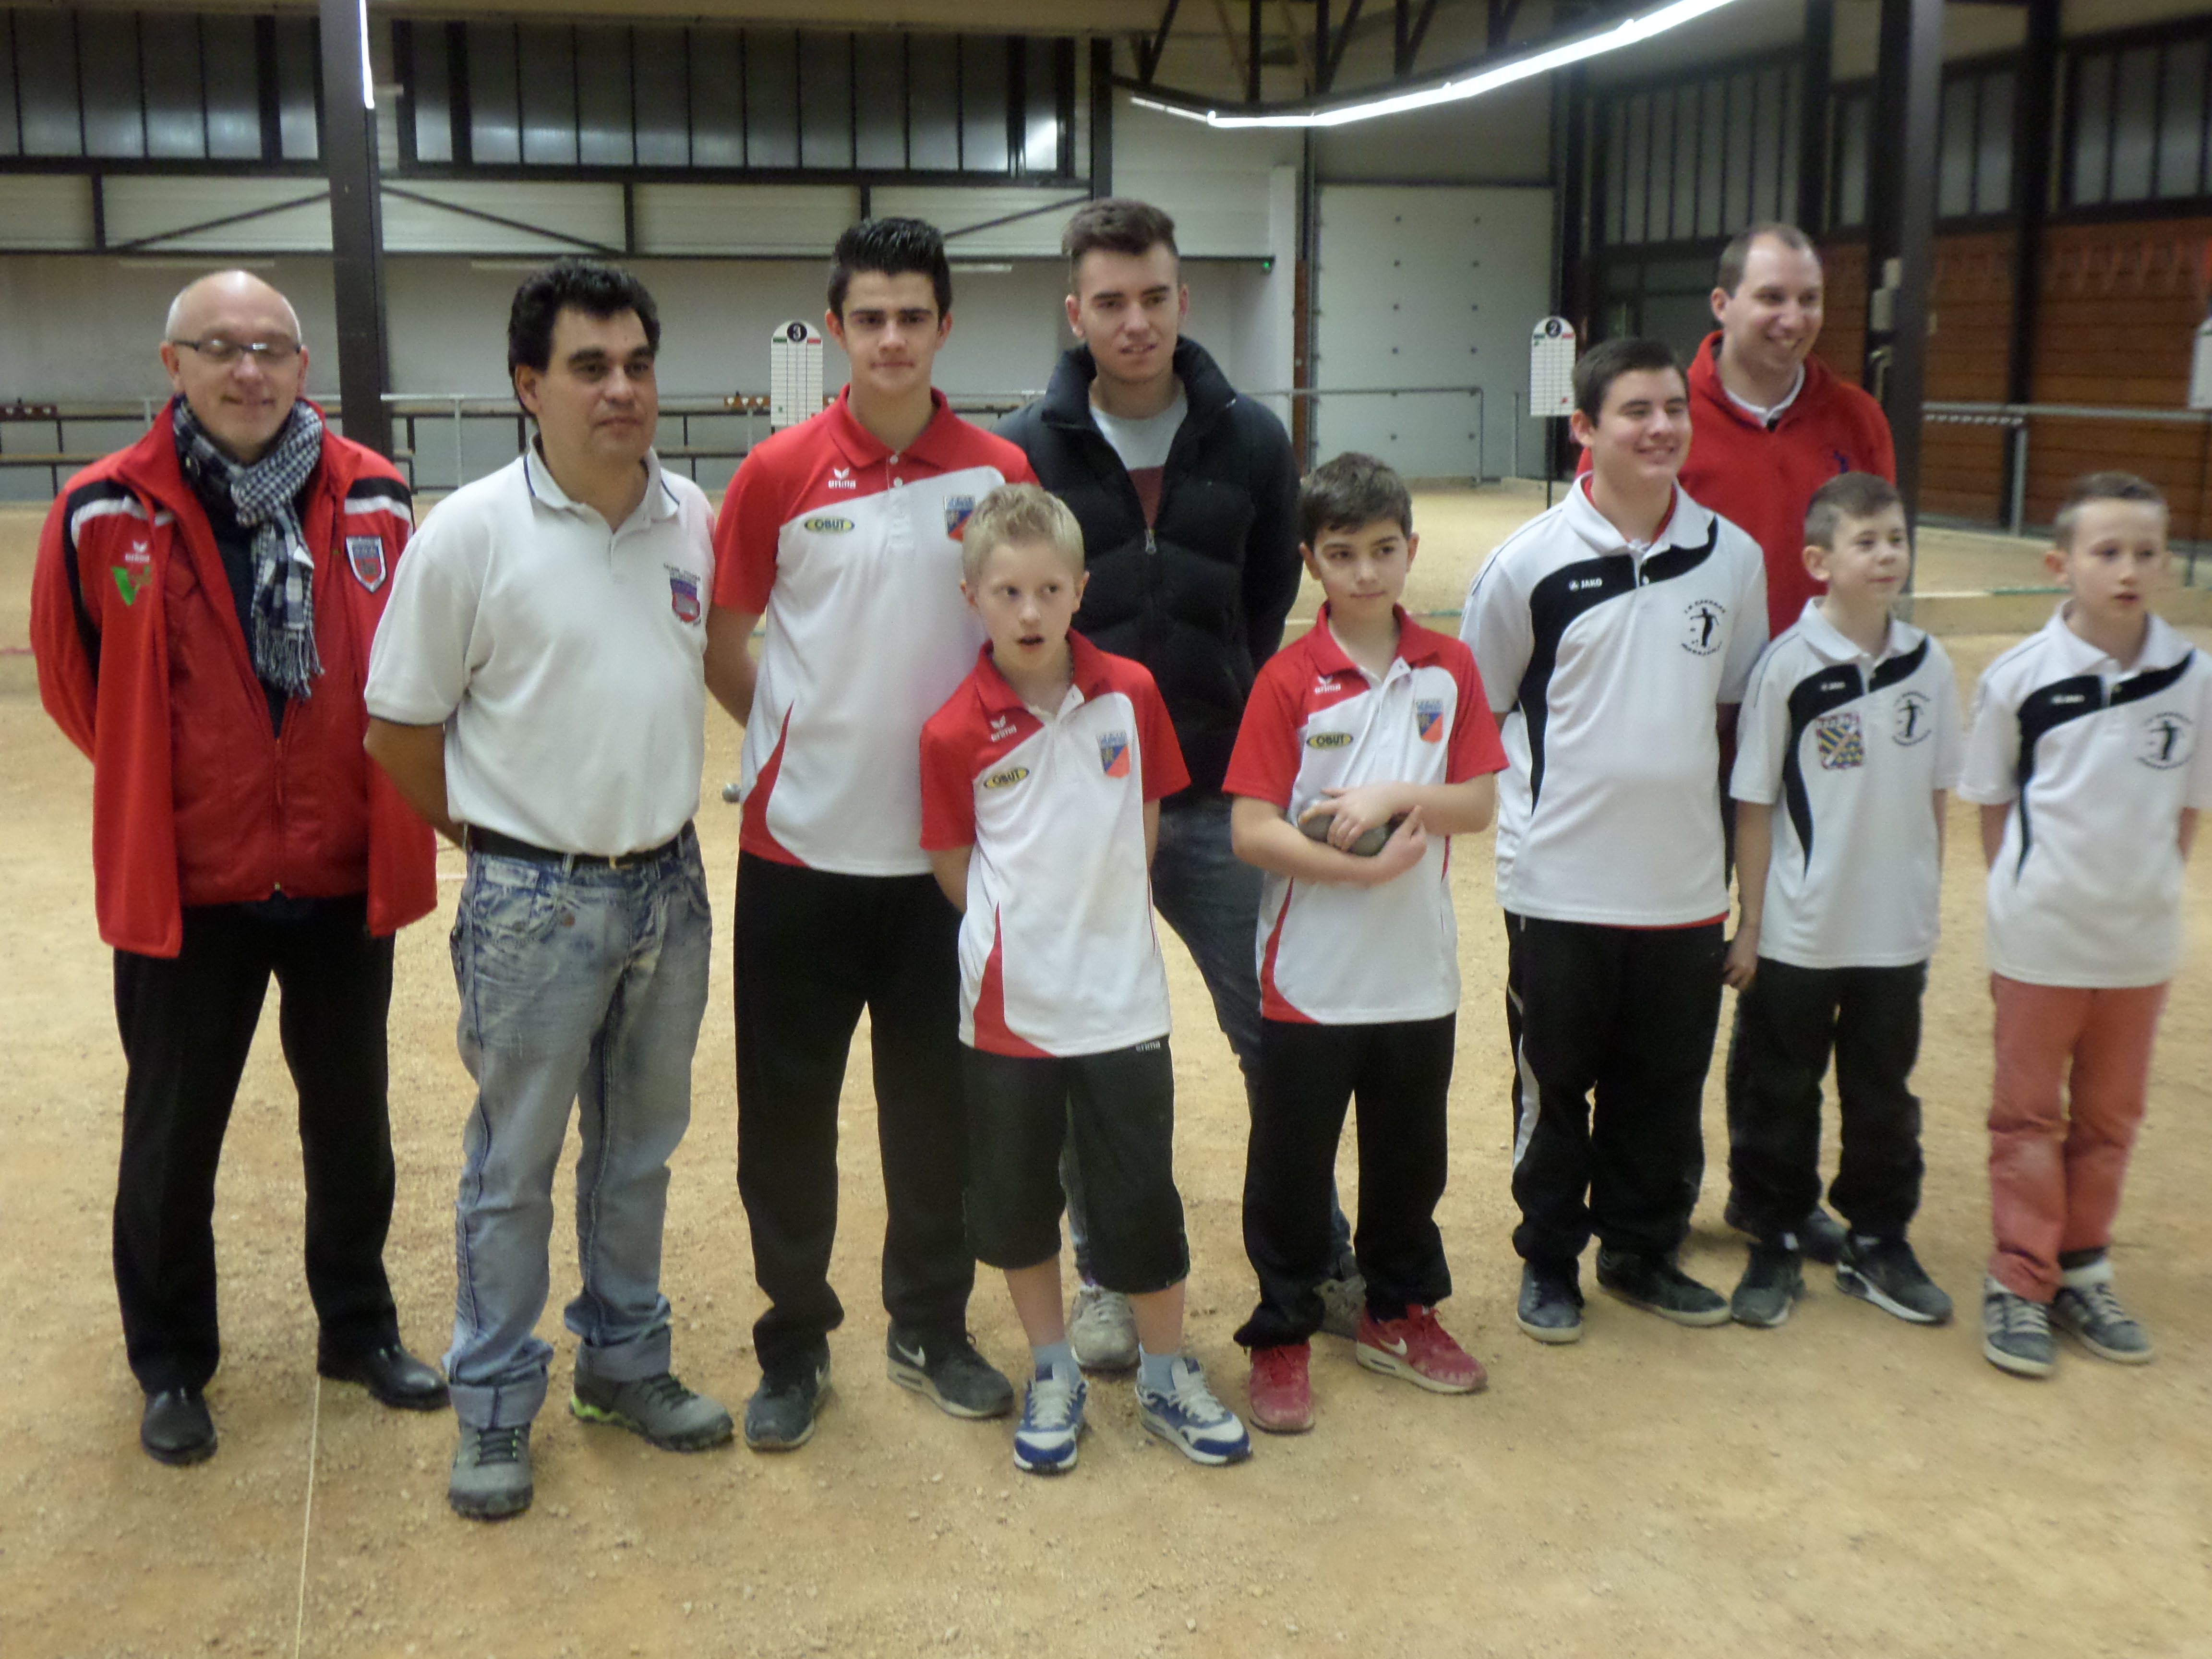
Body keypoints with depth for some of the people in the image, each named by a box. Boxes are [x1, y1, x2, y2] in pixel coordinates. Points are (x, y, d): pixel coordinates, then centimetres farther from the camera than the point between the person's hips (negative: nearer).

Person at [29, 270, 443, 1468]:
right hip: (185, 885, -2)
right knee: (172, 1140, 12)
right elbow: (75, 686, 2)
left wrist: (366, 797, 8)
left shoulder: (372, 500, -5)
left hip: (346, 876, 2)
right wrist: (164, 796, 9)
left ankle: (360, 1331, 37)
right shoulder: (104, 515, -12)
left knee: (352, 1121, 16)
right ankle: (171, 1368, 33)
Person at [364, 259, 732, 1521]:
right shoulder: (473, 533, -13)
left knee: (642, 1145, 18)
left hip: (670, 883, 5)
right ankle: (496, 1405, 25)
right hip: (535, 901, -4)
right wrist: (497, 835, 0)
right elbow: (401, 725, -6)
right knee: (515, 1165, 8)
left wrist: (663, 820, 11)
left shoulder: (694, 517, 0)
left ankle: (625, 1361, 36)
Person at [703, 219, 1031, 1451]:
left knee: (941, 1104, 12)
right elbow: (723, 642, 4)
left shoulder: (1001, 477, -1)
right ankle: (796, 1343, 25)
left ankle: (933, 1328, 31)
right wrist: (803, 735, 1)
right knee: (788, 1113, 7)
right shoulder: (781, 473, -4)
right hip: (801, 849, -1)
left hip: (945, 848, 1)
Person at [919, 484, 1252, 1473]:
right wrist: (1025, 930, 2)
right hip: (1008, 1001, 0)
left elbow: (1146, 820, 8)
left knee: (1142, 1193, 8)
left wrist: (1100, 913, 5)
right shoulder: (955, 733, -9)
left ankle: (1166, 1378, 26)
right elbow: (952, 865, 2)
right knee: (1015, 1195, 11)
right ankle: (1053, 1376, 31)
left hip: (1121, 994, 1)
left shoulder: (1130, 694, -4)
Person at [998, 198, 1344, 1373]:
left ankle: (1316, 1254, 26)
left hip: (1216, 799, 1)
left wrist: (1240, 724, 2)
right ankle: (1105, 1277, 26)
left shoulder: (1251, 441, 0)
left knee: (1280, 1035, 6)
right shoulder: (1025, 453, -4)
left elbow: (1274, 605, 9)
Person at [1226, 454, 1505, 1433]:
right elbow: (1250, 831, -15)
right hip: (1309, 974, -3)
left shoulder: (1449, 669, 2)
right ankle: (1282, 1334, 23)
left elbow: (1479, 803, -2)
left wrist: (1392, 800, -18)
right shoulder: (1290, 680, -9)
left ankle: (1399, 1313, 36)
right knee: (1292, 1164, 8)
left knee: (1410, 1153, 17)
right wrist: (1363, 868, -21)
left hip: (1418, 972, 4)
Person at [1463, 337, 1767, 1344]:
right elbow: (1475, 709, 2)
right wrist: (1559, 775, -4)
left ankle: (1644, 1252, 32)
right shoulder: (1532, 561, -7)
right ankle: (1547, 1261, 26)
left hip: (1686, 882, 3)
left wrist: (1676, 767, 4)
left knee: (1666, 1089, 14)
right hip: (1559, 882, -3)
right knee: (1554, 1087, 10)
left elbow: (1736, 703, 13)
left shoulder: (1732, 557, 2)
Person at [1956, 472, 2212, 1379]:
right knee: (2027, 1113, 9)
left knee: (2111, 1116, 15)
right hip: (2041, 937, -3)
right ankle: (2019, 1283, 19)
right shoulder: (2019, 677, -12)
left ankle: (2082, 1273, 29)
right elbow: (1993, 801, -2)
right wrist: (2025, 894, -4)